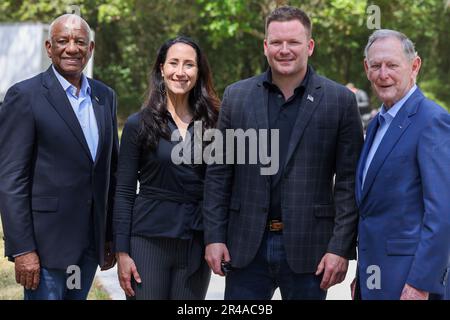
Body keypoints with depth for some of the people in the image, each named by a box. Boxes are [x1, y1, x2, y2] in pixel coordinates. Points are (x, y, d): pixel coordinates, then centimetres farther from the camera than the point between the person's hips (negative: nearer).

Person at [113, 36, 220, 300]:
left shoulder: (212, 124, 6)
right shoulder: (139, 124, 0)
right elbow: (124, 192, -1)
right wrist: (122, 252, -7)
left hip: (197, 244, 2)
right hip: (149, 239, -2)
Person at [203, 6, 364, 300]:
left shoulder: (340, 100, -1)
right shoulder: (237, 96, 7)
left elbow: (348, 182, -2)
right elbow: (219, 173, 8)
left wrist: (341, 248, -8)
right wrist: (214, 236, 2)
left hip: (308, 247, -2)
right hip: (246, 246, 2)